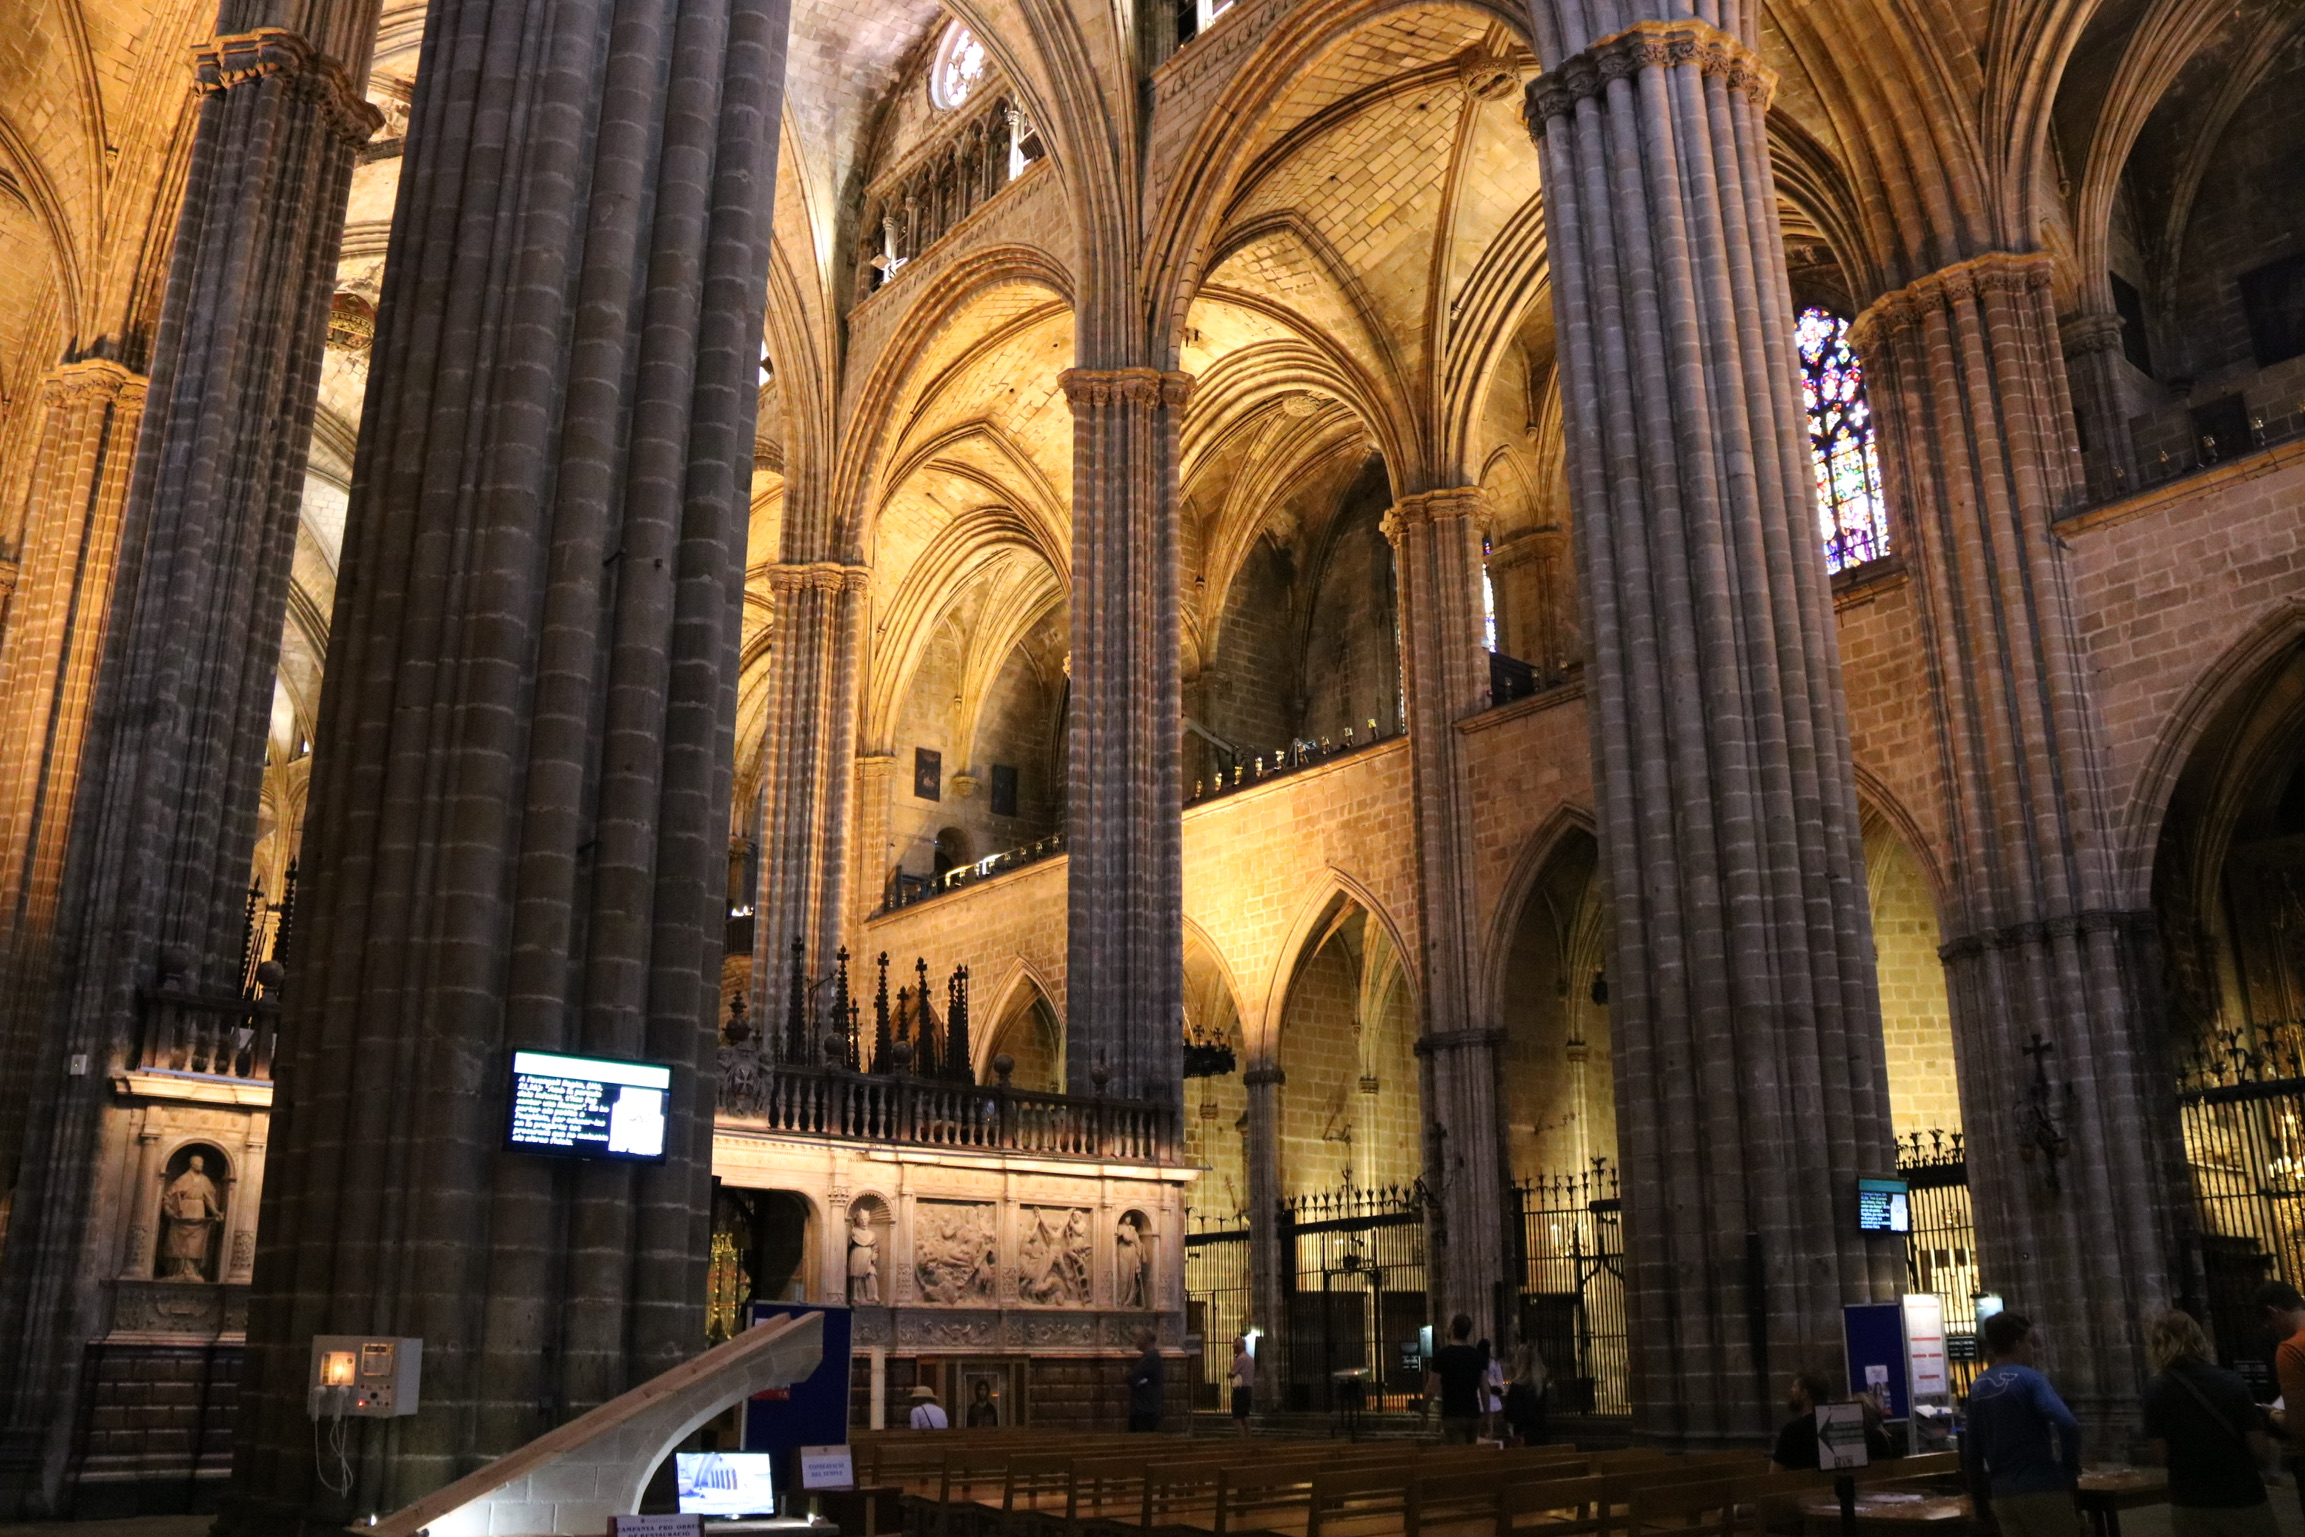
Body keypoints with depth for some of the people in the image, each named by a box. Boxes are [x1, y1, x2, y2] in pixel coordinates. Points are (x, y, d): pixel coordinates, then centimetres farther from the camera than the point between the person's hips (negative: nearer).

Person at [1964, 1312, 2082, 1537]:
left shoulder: (1977, 1388, 11)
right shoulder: (2029, 1379, -9)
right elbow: (2067, 1425, -23)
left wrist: (1980, 1500, 19)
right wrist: (2071, 1469, -8)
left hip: (2001, 1495, 6)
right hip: (2042, 1489, -6)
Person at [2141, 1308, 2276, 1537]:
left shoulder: (2155, 1391, -6)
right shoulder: (2232, 1383, -6)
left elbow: (2161, 1456, -6)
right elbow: (2260, 1450, -7)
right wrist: (2270, 1443, 16)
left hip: (2189, 1504, 0)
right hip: (2243, 1501, 0)